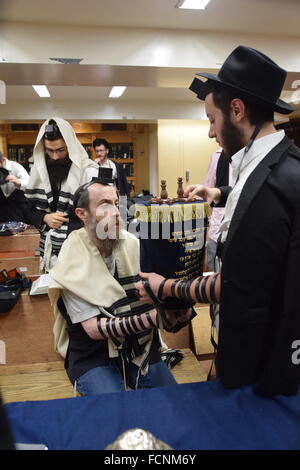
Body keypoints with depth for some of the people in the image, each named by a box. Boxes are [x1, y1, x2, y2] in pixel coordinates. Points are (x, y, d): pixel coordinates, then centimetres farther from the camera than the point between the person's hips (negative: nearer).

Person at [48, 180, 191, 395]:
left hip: (142, 348, 4)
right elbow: (94, 328, -19)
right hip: (94, 357, -3)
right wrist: (152, 318, -31)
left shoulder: (133, 244, -4)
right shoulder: (73, 259, -15)